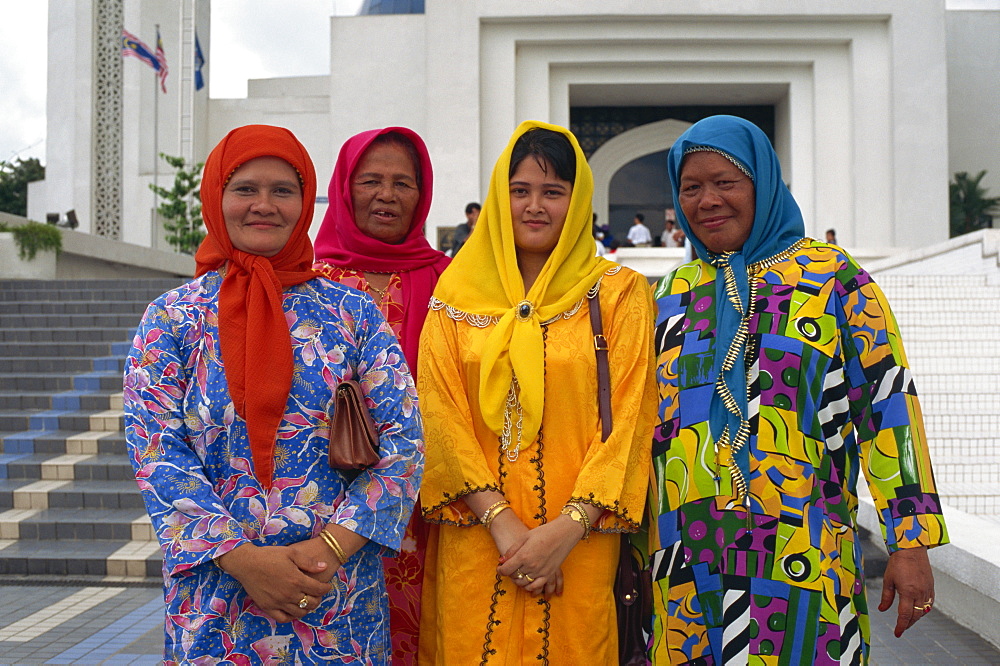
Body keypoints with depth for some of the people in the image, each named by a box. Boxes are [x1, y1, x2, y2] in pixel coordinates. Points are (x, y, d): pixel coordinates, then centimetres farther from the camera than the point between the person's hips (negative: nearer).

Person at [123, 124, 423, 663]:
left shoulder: (353, 313, 1)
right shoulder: (171, 319, 1)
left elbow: (403, 438, -4)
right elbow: (155, 450, -6)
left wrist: (332, 546, -15)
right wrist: (241, 558, -16)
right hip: (215, 594, 0)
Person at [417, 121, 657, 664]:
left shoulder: (619, 294, 3)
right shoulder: (457, 294, 7)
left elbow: (628, 419, -4)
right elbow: (440, 411, -1)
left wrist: (567, 528, -13)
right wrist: (501, 520, -11)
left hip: (579, 544, -1)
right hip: (475, 540, 1)